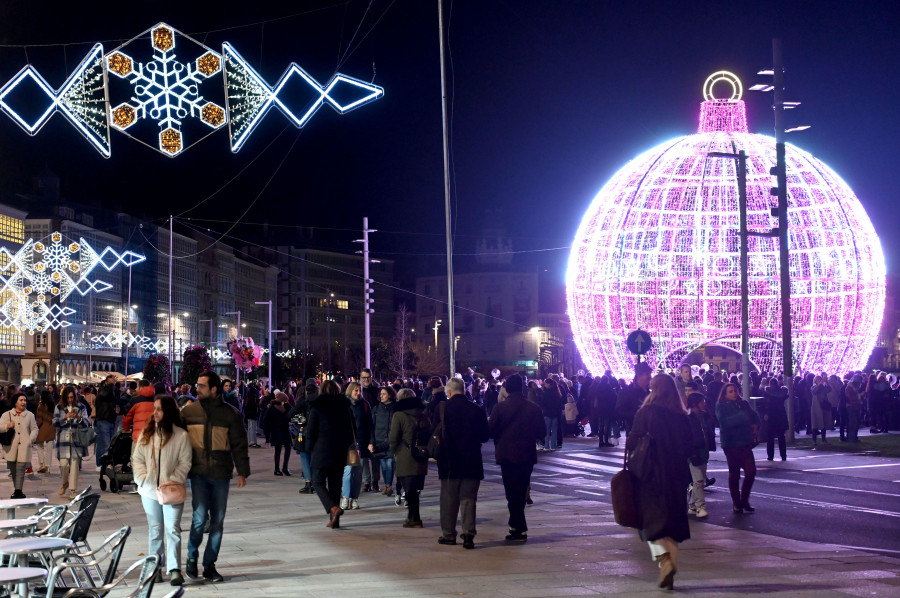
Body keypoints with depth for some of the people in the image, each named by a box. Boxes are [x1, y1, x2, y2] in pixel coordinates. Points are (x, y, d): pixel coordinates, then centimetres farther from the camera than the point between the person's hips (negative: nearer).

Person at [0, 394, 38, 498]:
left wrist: (30, 439, -2)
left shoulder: (30, 415, 13)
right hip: (11, 446, 1)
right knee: (13, 469, 5)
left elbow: (34, 429, 13)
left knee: (20, 468, -11)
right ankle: (17, 490, 15)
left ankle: (18, 490, -13)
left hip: (24, 446, -1)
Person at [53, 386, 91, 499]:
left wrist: (78, 417, -16)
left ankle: (73, 490, 3)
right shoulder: (59, 408, 8)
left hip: (77, 439, 0)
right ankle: (65, 483, 24)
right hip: (63, 439, 0)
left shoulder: (81, 407, 7)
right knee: (63, 463, -6)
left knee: (75, 464, -5)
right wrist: (65, 417, -16)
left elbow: (87, 423, 2)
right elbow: (55, 423, 0)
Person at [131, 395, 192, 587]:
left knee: (172, 529, -9)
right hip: (150, 491, 4)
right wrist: (142, 478, -6)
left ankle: (174, 570, -10)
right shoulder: (146, 434, 7)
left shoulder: (181, 435, -6)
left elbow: (185, 463, -6)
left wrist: (172, 481, -15)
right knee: (155, 530, 13)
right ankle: (155, 567, 23)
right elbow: (137, 458, 8)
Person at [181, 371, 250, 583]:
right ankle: (192, 558, 14)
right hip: (198, 473, -1)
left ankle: (209, 565, 17)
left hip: (221, 474, 1)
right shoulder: (189, 411, 4)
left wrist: (242, 472, -1)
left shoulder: (230, 414, 2)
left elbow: (239, 444, 4)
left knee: (217, 521, 5)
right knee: (200, 518, -10)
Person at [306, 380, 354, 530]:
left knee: (318, 482, 5)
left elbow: (310, 431, -6)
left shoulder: (317, 407, -6)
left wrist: (310, 449, 6)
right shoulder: (344, 407, 6)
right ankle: (334, 520, 9)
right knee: (335, 485, 10)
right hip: (339, 454, 4)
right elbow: (350, 431, 9)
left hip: (321, 452, -4)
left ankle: (333, 508, -18)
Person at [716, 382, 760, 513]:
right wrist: (743, 417, -24)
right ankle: (736, 503, 14)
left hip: (745, 442, 4)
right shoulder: (721, 407, -2)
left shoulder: (743, 404, 12)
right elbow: (725, 421, -18)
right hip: (731, 443, -4)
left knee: (751, 471, -5)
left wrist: (755, 426, -1)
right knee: (734, 473, 4)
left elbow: (754, 416, 19)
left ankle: (744, 500, 12)